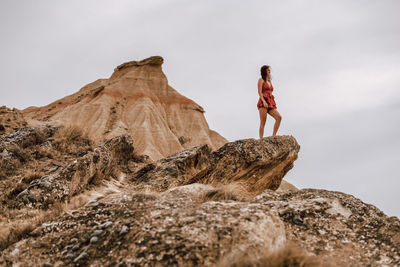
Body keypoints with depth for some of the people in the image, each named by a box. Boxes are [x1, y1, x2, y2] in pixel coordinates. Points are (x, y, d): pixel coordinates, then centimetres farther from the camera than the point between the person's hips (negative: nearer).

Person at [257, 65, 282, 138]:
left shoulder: (269, 82, 27)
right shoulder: (261, 80, 6)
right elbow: (259, 92, -7)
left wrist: (273, 104, 18)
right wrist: (263, 101, -20)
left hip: (271, 103, 7)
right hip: (263, 102, -7)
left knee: (279, 117, -14)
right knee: (263, 122, -13)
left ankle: (273, 136, -16)